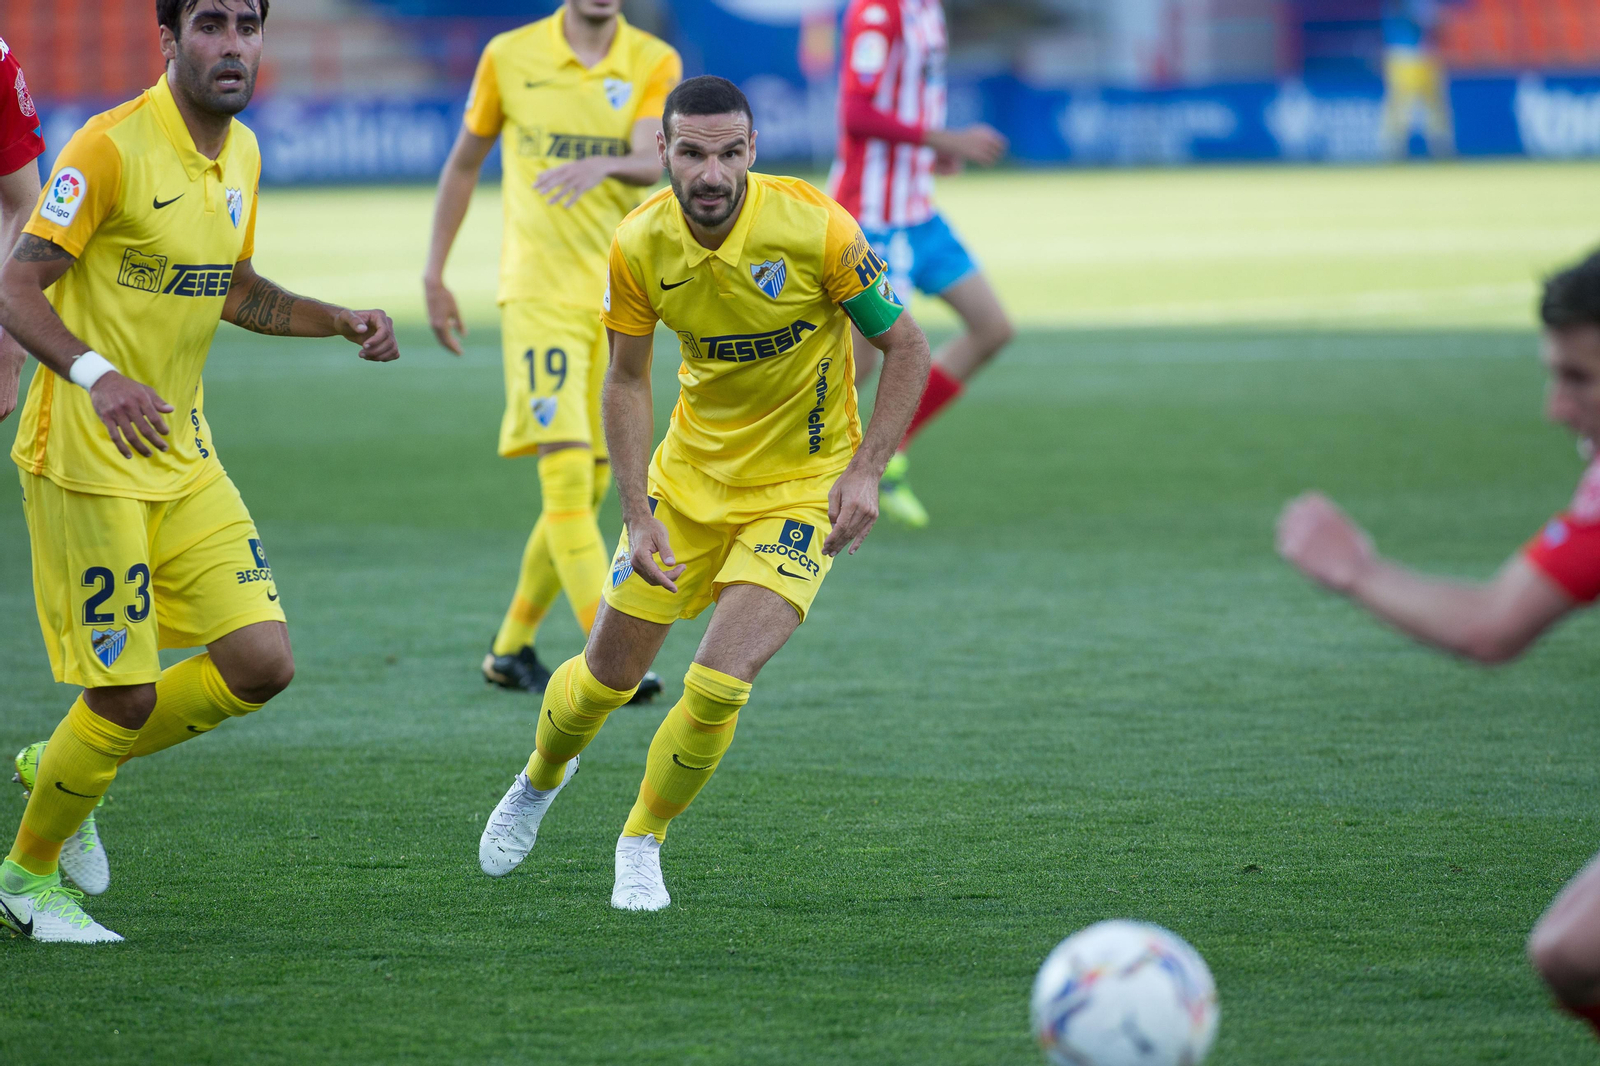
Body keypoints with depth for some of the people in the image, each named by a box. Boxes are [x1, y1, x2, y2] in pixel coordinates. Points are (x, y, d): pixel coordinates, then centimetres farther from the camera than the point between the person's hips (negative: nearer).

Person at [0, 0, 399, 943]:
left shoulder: (241, 153, 9)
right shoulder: (111, 147, -16)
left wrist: (341, 321, 9)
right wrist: (97, 375, -35)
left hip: (185, 454, 7)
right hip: (87, 462, -7)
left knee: (262, 663, -2)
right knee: (126, 696, -5)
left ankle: (76, 763, 21)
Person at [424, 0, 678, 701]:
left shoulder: (654, 63, 1)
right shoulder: (510, 57, 0)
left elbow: (652, 162, -16)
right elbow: (464, 163, 11)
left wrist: (603, 165, -38)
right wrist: (434, 275, 10)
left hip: (619, 294, 3)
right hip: (539, 291, -3)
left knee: (592, 484, 9)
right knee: (566, 471, -16)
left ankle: (511, 649, 25)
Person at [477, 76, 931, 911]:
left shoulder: (817, 229, -23)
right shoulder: (640, 245, -14)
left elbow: (905, 347, -10)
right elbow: (625, 382, -1)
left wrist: (865, 471, -19)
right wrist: (637, 516, -9)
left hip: (801, 488, -3)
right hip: (688, 475, 3)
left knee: (719, 683, -19)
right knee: (609, 673, 10)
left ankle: (641, 842, 7)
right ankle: (539, 782, 44)